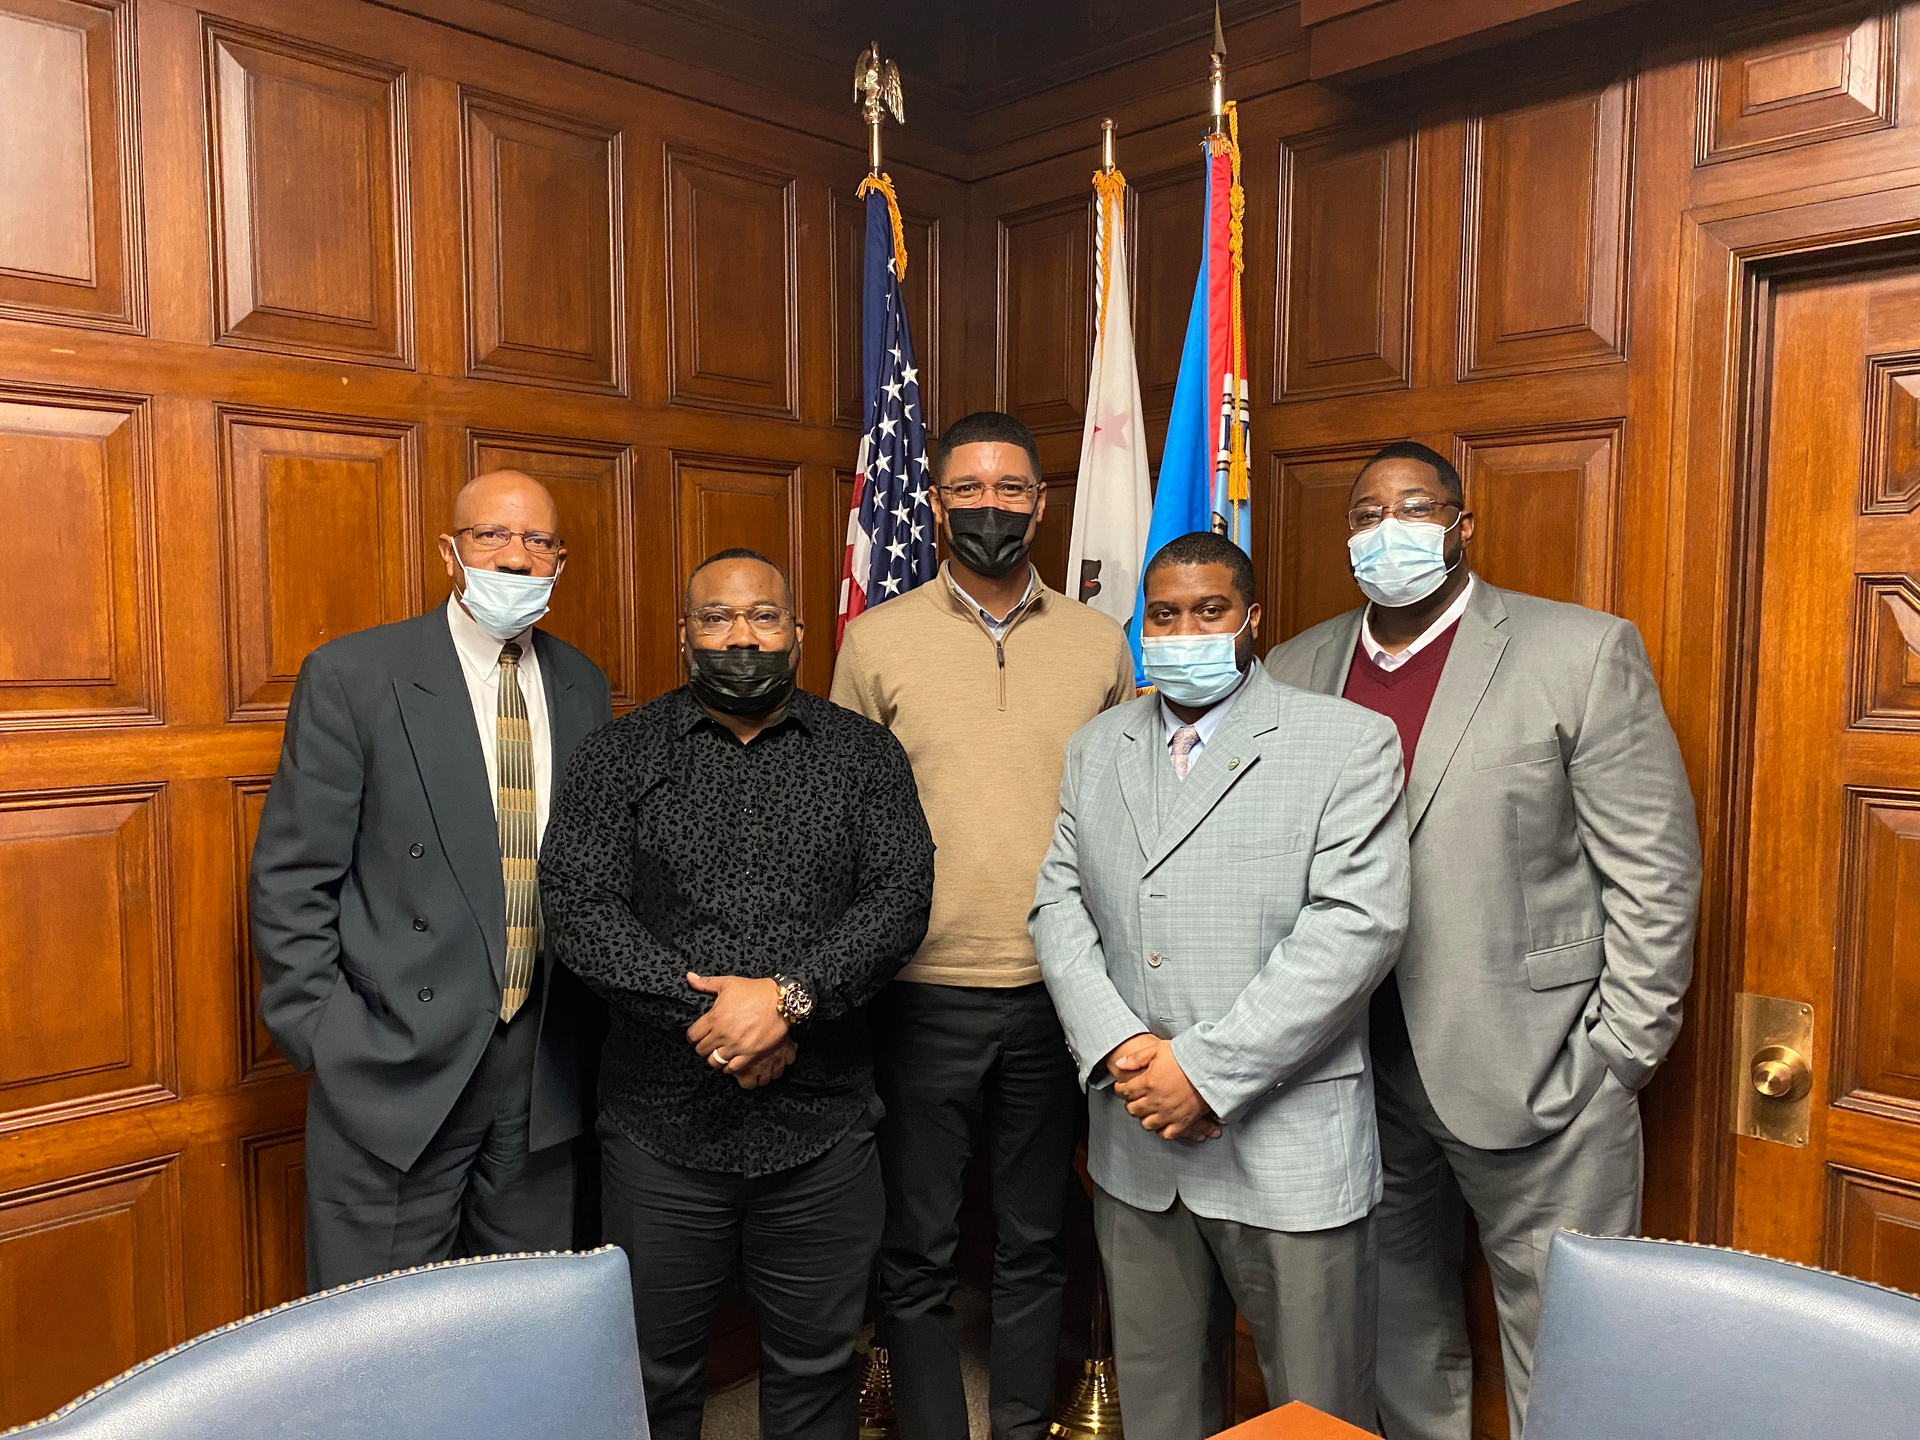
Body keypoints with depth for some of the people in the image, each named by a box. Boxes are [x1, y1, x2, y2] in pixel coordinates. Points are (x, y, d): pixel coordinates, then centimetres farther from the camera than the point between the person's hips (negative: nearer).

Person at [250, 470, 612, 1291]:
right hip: (396, 1068, -4)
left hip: (546, 1073, 4)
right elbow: (291, 880, -7)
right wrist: (327, 1041, -10)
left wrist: (593, 1030, 6)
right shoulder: (352, 676, -7)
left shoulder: (582, 688, 6)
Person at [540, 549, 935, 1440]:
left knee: (816, 1367, 16)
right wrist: (707, 1012, -18)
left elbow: (901, 898, -7)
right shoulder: (619, 757, 1)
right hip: (661, 1123, 0)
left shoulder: (863, 753, 4)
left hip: (822, 1125, 1)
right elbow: (578, 909, -9)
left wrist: (789, 997, -20)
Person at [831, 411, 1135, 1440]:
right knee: (918, 1255, 11)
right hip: (922, 993, -1)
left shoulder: (1101, 642, 5)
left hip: (1058, 990, 2)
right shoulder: (876, 640, 0)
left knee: (1035, 1246, 17)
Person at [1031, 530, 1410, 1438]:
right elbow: (1059, 903, 7)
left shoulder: (1348, 743, -5)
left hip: (1286, 1146, -4)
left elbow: (1357, 923, -14)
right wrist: (1116, 1045, -10)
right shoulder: (1096, 750, 11)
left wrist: (1208, 1068, -18)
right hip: (1135, 1140, 4)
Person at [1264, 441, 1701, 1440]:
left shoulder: (1583, 653, -6)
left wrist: (1615, 1057, -9)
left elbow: (1654, 871, -6)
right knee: (1401, 1341, 20)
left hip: (1534, 1080, -3)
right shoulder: (1296, 670, 6)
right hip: (1359, 1076, 4)